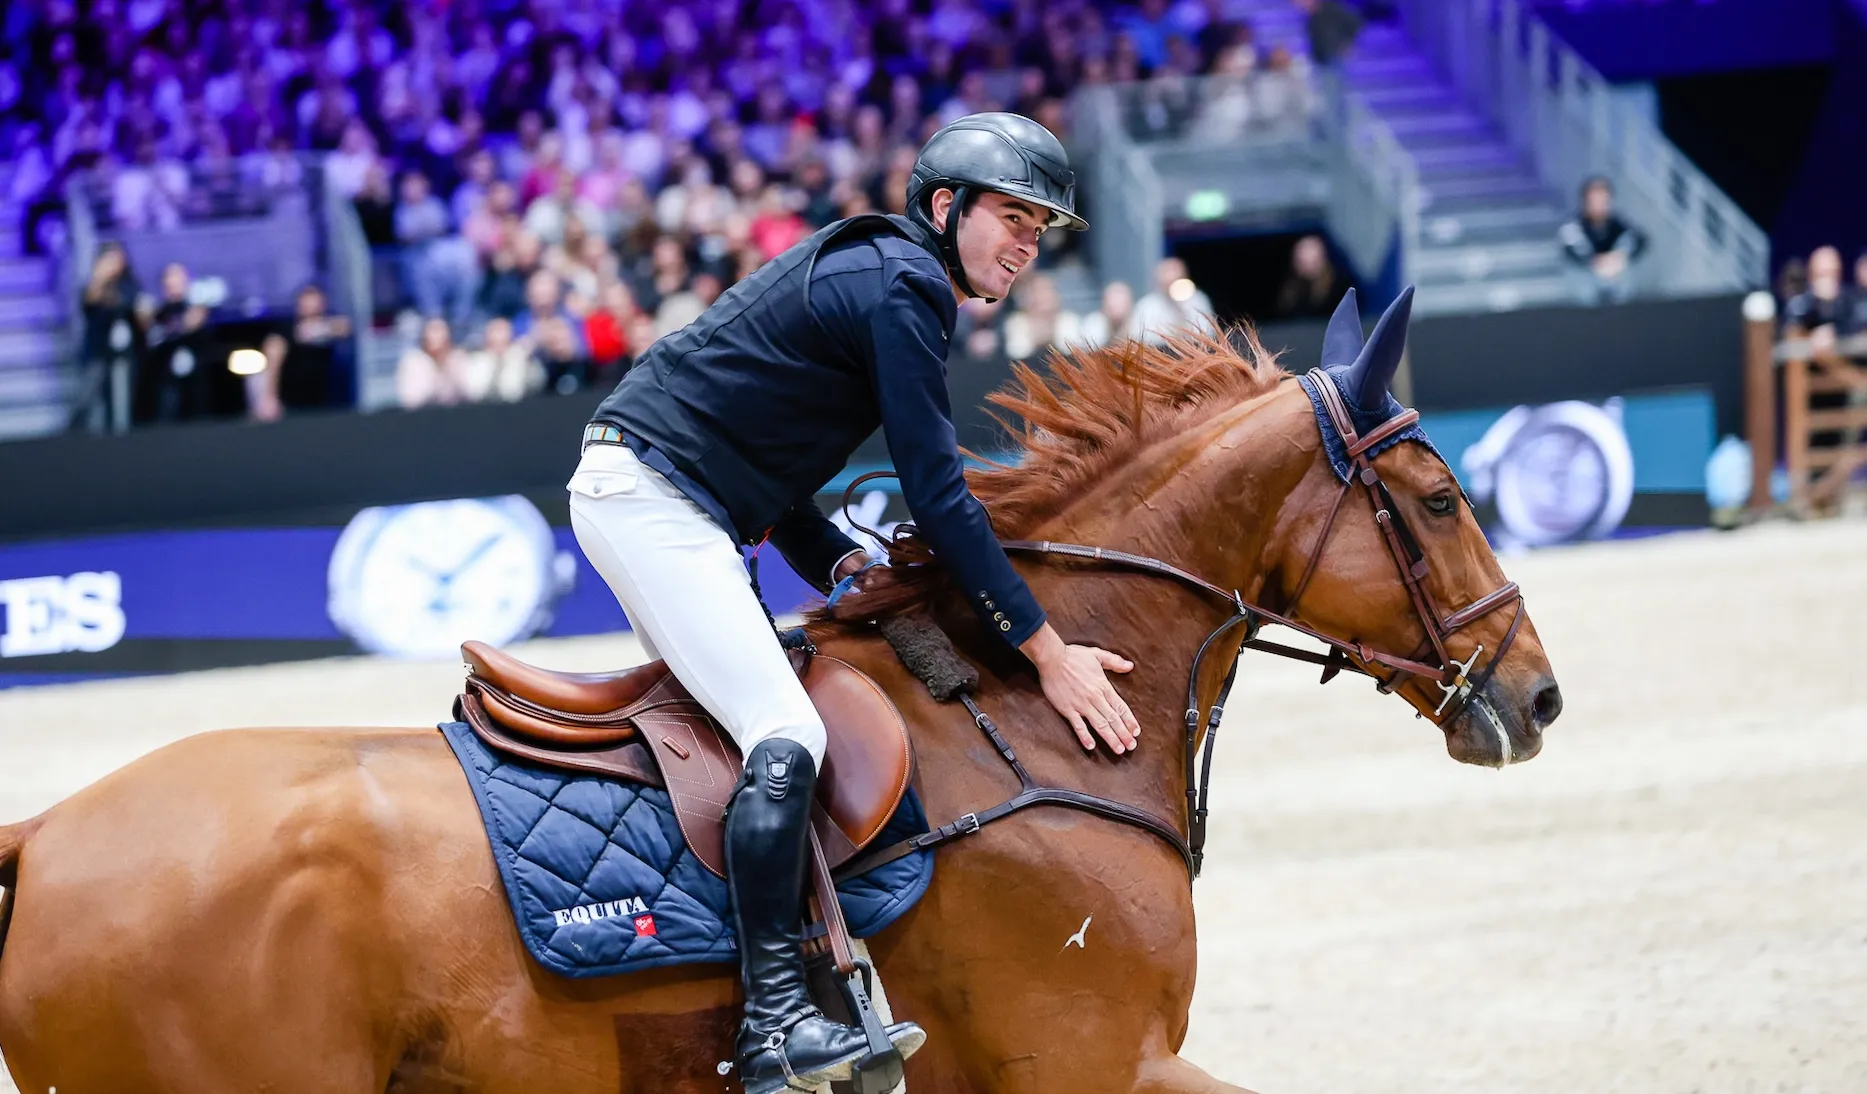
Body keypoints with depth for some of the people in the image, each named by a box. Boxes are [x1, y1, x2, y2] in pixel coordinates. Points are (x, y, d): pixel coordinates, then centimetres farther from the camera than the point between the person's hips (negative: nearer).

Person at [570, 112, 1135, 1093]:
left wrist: (837, 564, 8)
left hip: (660, 497, 11)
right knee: (785, 735, -20)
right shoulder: (902, 286, -12)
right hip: (651, 501, -11)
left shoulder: (867, 270, 20)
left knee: (758, 712, 17)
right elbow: (938, 496, -16)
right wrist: (1047, 652, -12)